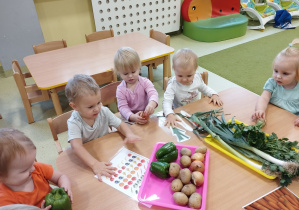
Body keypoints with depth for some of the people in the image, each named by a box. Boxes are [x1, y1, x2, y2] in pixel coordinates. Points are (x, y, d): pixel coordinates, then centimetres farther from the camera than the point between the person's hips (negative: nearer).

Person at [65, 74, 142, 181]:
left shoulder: (104, 112, -13)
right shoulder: (74, 123, -23)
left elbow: (120, 125, -6)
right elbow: (76, 146, -37)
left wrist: (129, 134, -29)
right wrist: (94, 164, -51)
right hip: (85, 157, -4)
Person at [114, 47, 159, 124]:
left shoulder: (145, 82, -2)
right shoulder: (120, 90, -4)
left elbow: (153, 94, -17)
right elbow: (123, 108, -12)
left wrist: (152, 104, -42)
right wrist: (133, 117, -33)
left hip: (147, 117, 1)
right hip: (129, 120, 0)